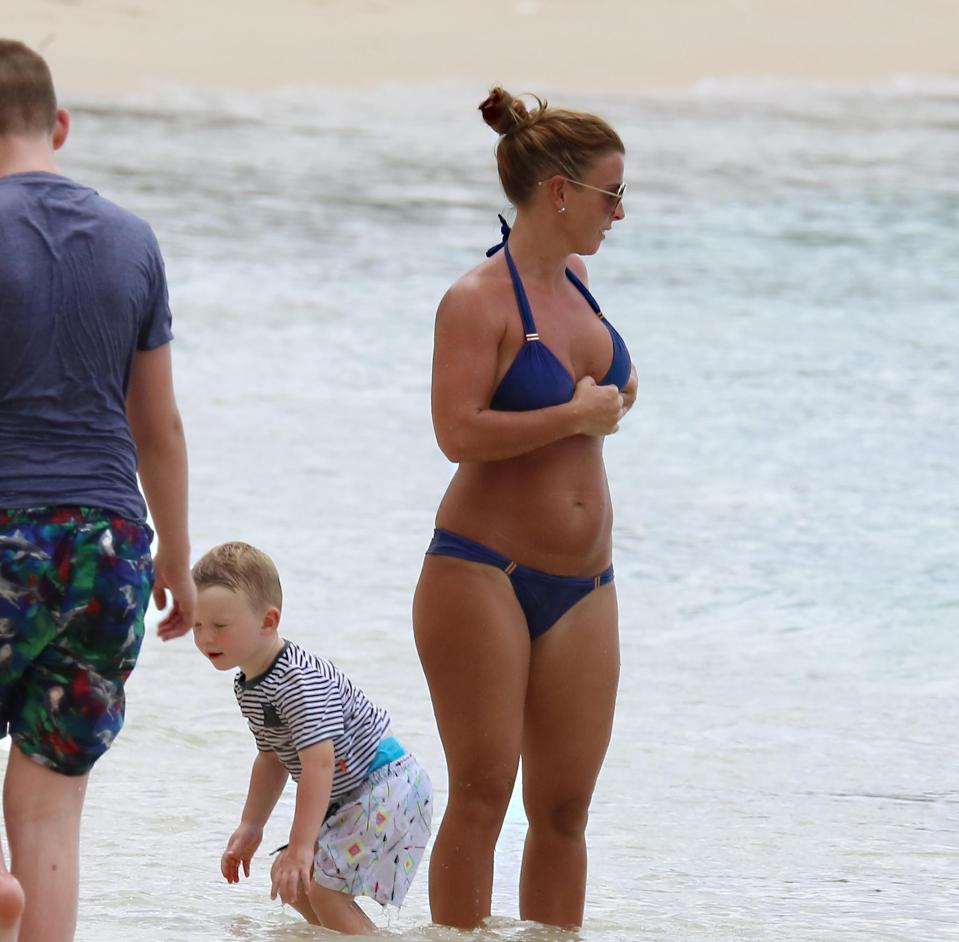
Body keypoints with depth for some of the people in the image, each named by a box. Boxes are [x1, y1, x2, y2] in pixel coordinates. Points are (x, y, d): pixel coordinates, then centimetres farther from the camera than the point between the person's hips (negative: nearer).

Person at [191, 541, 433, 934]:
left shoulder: (300, 680, -27)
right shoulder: (247, 687, 6)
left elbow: (318, 763, -31)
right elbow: (272, 758, 20)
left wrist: (300, 846, -33)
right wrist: (249, 827, 18)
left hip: (386, 785, -11)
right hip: (350, 799, 11)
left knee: (321, 883, -18)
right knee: (292, 881, 14)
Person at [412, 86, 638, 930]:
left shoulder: (574, 278, 11)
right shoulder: (478, 300, -12)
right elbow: (459, 431, -24)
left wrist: (616, 393, 11)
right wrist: (577, 416, -17)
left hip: (582, 587, 7)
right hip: (482, 575, -7)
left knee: (564, 806, 8)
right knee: (482, 795, -4)